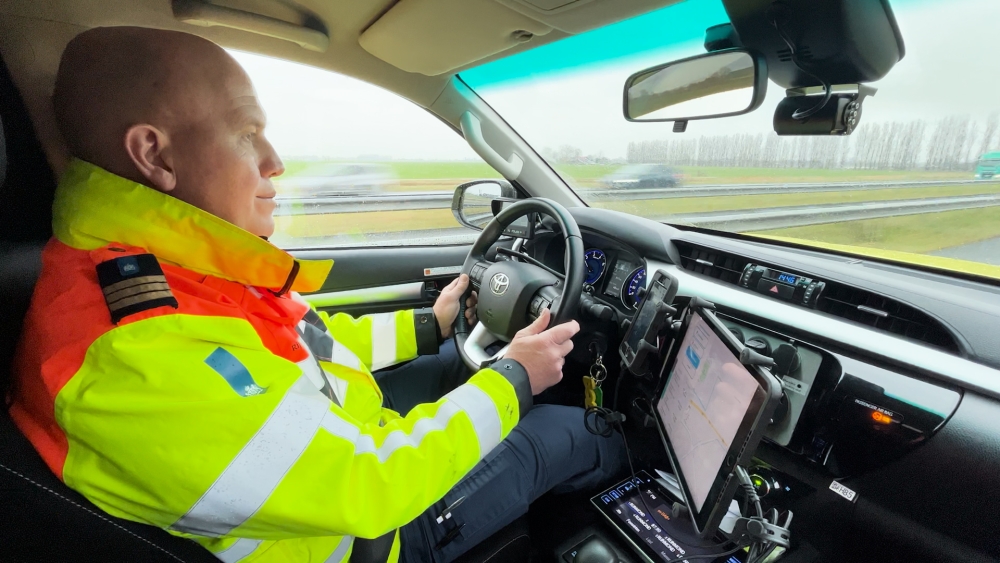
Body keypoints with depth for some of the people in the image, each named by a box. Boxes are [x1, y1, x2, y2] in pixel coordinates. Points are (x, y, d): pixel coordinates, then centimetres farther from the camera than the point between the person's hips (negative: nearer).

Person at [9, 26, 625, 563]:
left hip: (347, 436, 8)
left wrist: (427, 325, 6)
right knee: (573, 434, 4)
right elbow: (373, 486, -33)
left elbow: (307, 340, 5)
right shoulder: (135, 356, -38)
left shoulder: (160, 263, -7)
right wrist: (513, 383, -22)